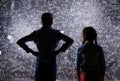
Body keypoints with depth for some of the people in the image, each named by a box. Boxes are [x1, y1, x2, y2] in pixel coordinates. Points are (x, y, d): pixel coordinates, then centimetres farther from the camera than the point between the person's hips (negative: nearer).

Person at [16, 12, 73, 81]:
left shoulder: (36, 33, 1)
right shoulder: (56, 33, -3)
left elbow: (20, 42, 1)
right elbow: (70, 41, -10)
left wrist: (31, 51, 2)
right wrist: (59, 50, -4)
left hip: (40, 62, 1)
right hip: (51, 62, -1)